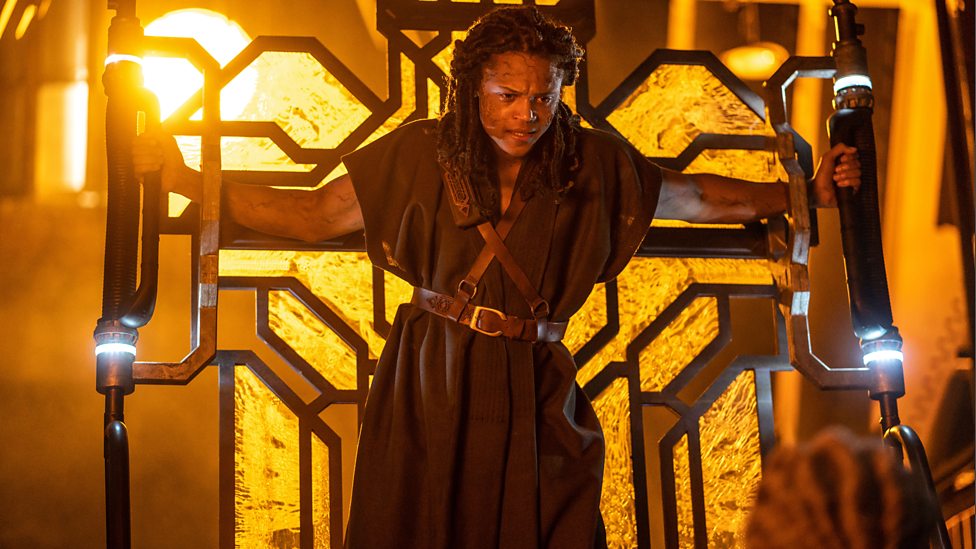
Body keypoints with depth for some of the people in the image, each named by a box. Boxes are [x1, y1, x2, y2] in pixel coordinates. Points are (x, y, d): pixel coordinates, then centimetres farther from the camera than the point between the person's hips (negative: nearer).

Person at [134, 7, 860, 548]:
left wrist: (803, 192, 11)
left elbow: (691, 196, 13)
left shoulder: (592, 165, 0)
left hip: (535, 396, 1)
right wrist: (192, 182, -8)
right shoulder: (422, 155, -4)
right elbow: (314, 215, 0)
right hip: (431, 389, -1)